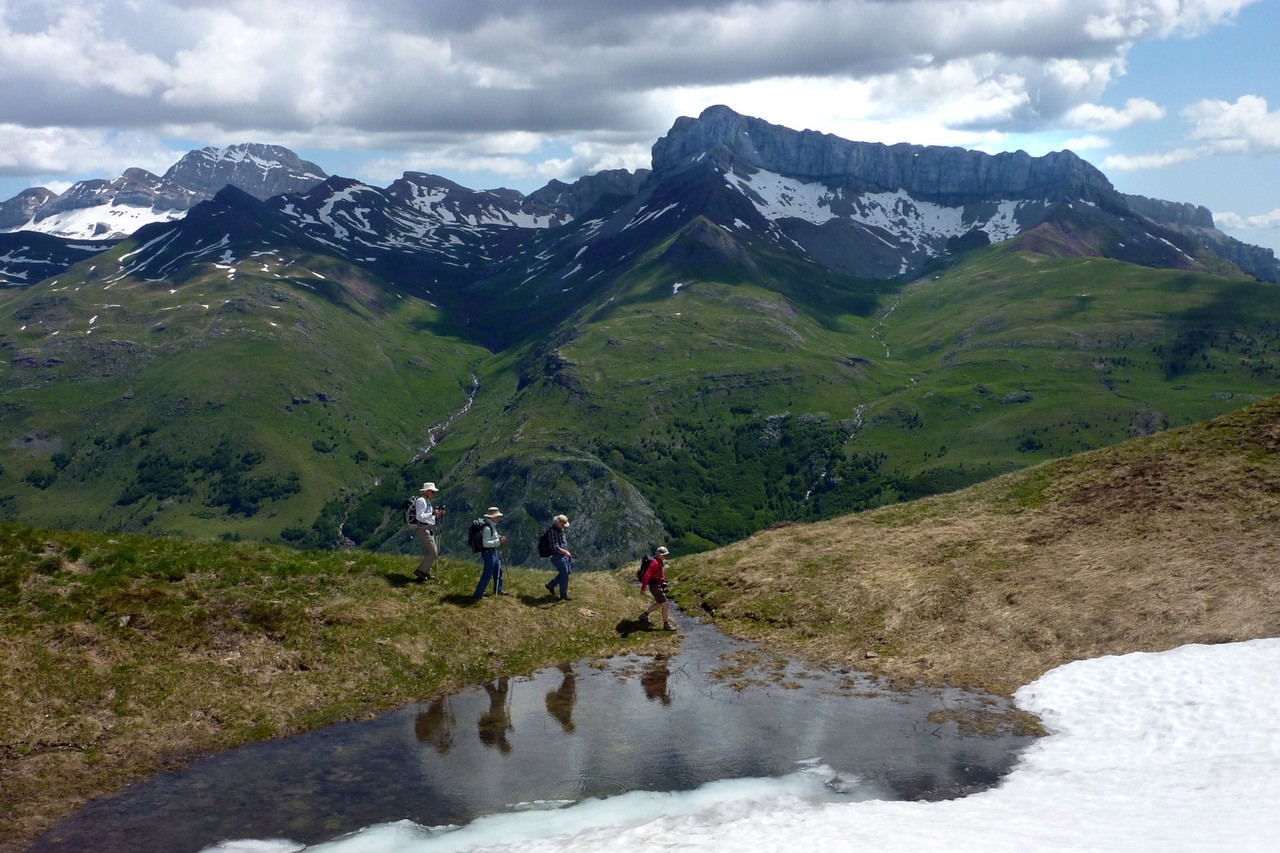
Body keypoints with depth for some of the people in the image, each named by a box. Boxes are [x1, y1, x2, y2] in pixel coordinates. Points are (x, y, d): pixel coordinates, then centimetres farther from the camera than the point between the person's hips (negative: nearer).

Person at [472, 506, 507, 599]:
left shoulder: (492, 526, 8)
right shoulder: (487, 528, -24)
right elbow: (485, 543, -27)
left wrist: (499, 538, 5)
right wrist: (498, 542, -25)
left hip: (493, 552, 10)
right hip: (487, 553, -10)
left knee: (498, 570, 22)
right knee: (487, 574, -6)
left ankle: (498, 590, 40)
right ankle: (478, 595, 1)